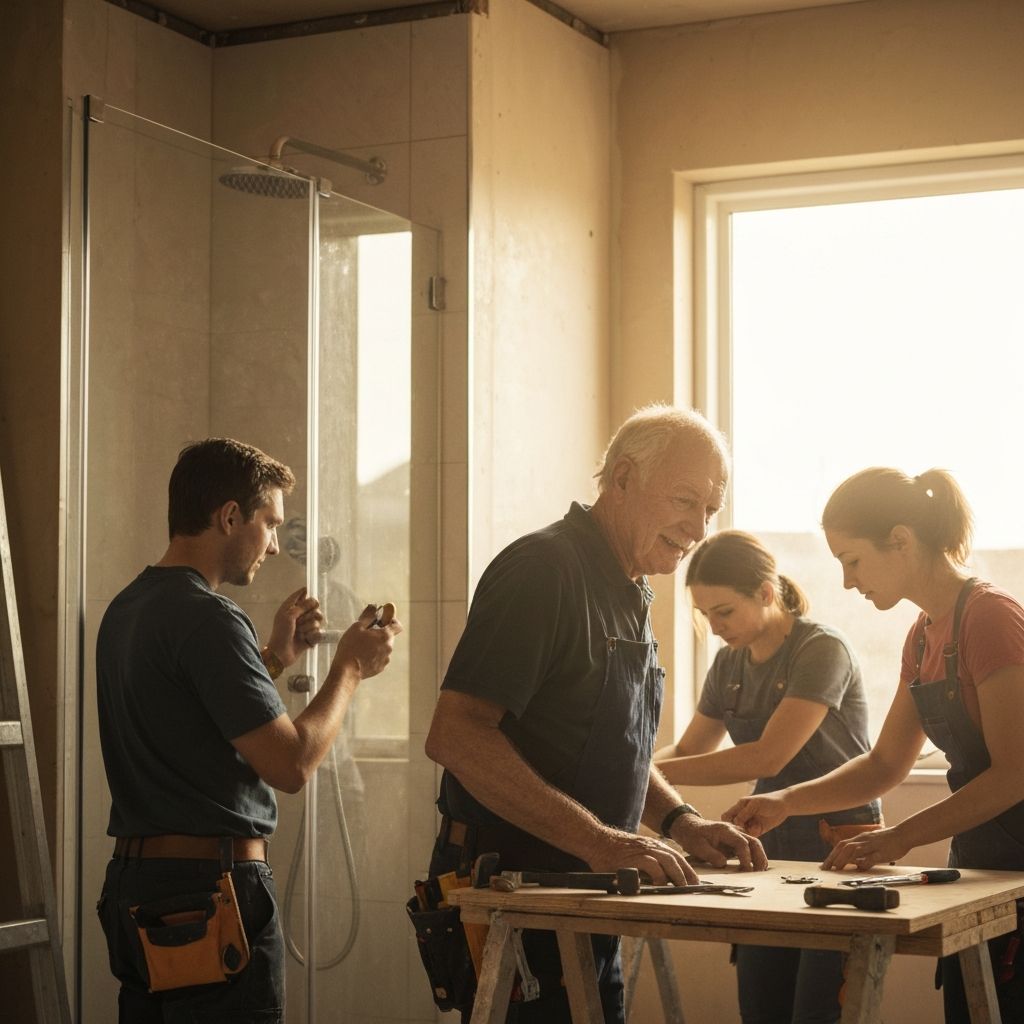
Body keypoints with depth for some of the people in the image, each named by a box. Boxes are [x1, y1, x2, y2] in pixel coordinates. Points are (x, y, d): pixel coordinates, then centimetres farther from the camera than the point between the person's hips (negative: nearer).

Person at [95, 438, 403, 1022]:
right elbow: (291, 764, -19)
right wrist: (351, 667, -6)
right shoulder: (207, 618, -17)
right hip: (210, 883, -10)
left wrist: (276, 656, 19)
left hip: (132, 880, 10)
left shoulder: (126, 611, 13)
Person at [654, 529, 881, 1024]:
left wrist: (651, 771, -21)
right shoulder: (729, 663, 11)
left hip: (839, 847, -7)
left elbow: (768, 757, -21)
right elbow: (688, 749, 17)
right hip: (773, 846, 7)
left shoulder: (821, 649, -13)